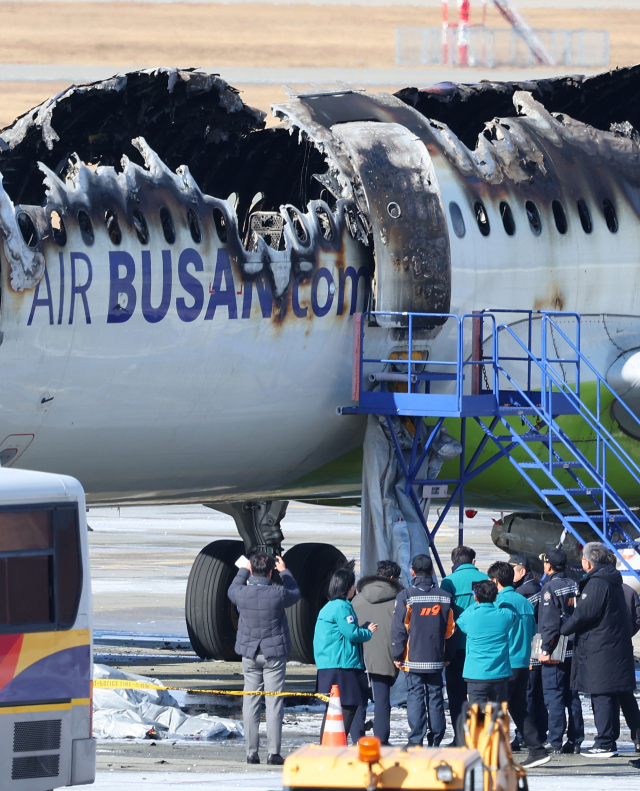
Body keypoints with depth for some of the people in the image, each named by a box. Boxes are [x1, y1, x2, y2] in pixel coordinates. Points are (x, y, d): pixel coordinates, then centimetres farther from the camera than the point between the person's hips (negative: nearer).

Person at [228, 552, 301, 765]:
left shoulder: (242, 594, -10)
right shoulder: (278, 594, -15)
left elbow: (232, 590, 16)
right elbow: (295, 594, 8)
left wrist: (244, 570, 27)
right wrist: (284, 571, 20)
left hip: (249, 653, 2)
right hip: (274, 652, -2)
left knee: (250, 701, 8)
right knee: (274, 703, -1)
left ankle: (251, 752, 8)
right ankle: (273, 752, -6)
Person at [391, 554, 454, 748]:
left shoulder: (406, 596, -9)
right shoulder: (444, 597, 2)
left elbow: (399, 628, -9)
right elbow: (449, 630, 7)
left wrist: (398, 656, -3)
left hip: (414, 658, -3)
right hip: (436, 658, 3)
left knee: (415, 697, -1)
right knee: (435, 697, 8)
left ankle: (415, 741, -6)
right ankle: (436, 740, 9)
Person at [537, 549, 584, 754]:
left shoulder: (550, 587, -12)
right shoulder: (575, 586, 9)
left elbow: (550, 623, -18)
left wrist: (546, 650, -15)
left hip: (555, 653, -7)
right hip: (574, 650, 7)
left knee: (554, 696, -4)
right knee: (572, 696, 11)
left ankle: (555, 741, -6)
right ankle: (575, 740, 12)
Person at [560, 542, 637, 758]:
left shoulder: (596, 583, -16)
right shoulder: (613, 581, 15)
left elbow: (582, 614, -19)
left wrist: (561, 630, -4)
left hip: (599, 650, -10)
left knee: (601, 698, -7)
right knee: (610, 698, 13)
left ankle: (605, 745, -8)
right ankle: (609, 741, 17)